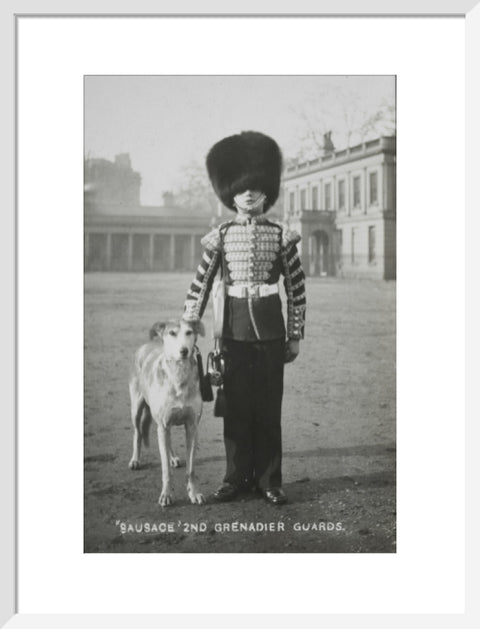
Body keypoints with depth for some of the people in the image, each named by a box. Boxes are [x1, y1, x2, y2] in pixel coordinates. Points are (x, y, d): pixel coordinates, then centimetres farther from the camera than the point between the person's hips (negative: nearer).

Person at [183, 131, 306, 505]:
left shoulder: (281, 235, 1)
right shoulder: (221, 236, 2)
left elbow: (297, 288, 3)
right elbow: (200, 285, 4)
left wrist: (296, 335, 1)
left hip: (271, 329, 0)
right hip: (235, 329, 1)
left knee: (269, 405, 5)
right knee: (236, 405, 5)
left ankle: (269, 480, 16)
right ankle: (238, 477, 18)